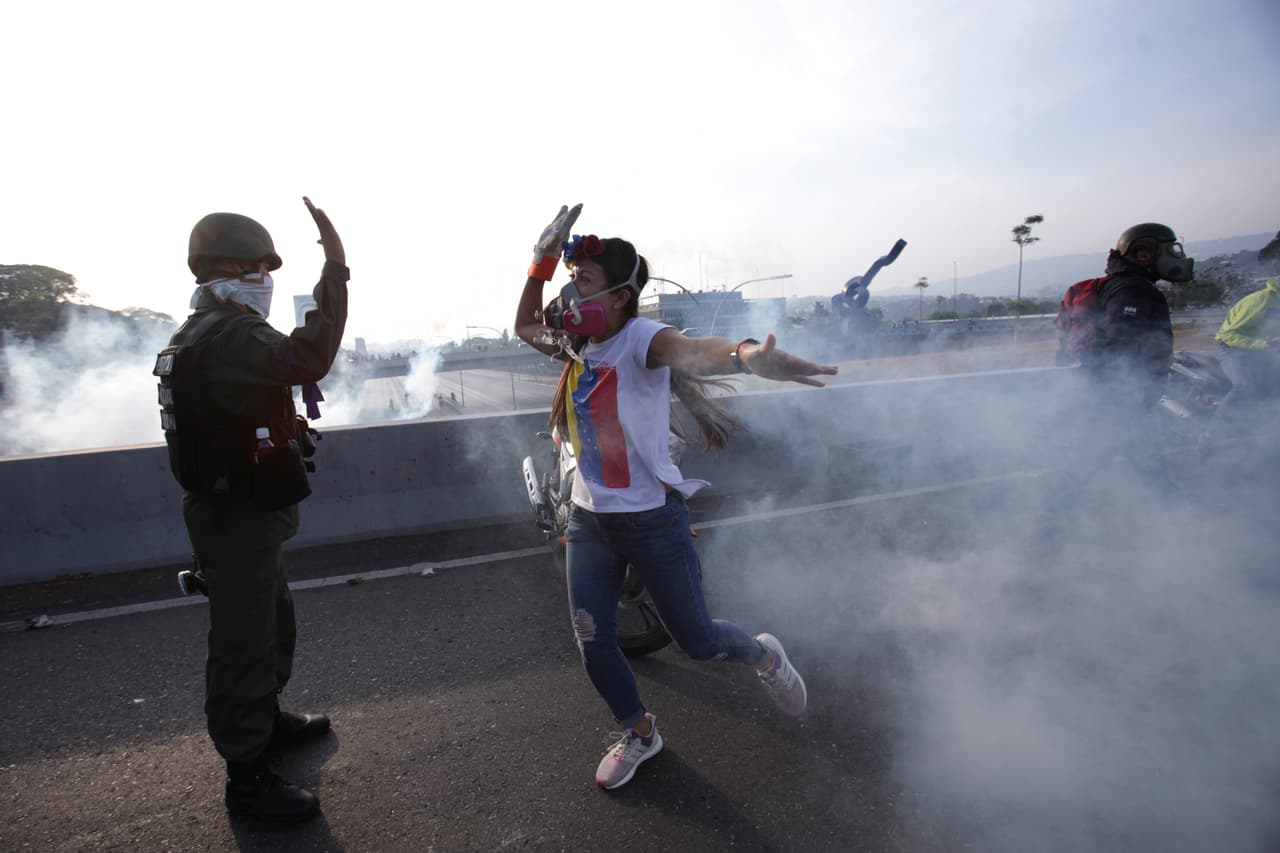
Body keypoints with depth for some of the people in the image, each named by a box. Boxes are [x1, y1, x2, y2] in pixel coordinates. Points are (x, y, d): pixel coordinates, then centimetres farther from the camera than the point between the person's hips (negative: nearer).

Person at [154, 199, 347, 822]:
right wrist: (334, 267, -35)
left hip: (240, 510, 11)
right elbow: (307, 358, -37)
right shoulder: (225, 335, -22)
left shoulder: (205, 332, 15)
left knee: (273, 624, 24)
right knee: (244, 641, 1)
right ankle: (247, 776, 15)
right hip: (237, 518, -11)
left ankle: (265, 719, 43)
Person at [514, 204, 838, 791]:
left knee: (697, 641, 8)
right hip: (588, 519, 7)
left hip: (652, 519, -6)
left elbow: (689, 351, -43)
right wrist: (542, 259, 8)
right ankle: (638, 734, 38)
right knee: (593, 645, 10)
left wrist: (745, 356, -67)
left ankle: (764, 656, 43)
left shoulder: (639, 339, -20)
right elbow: (525, 326, 22)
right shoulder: (578, 343, 2)